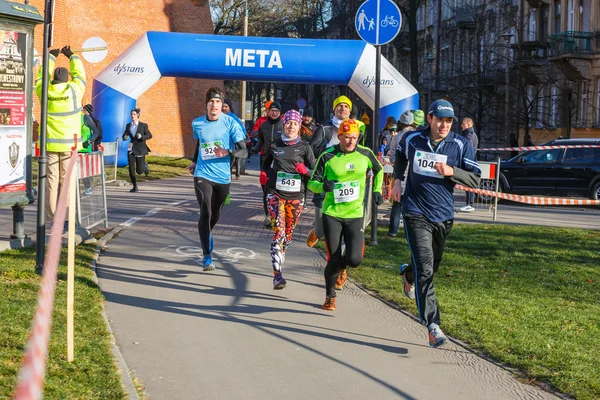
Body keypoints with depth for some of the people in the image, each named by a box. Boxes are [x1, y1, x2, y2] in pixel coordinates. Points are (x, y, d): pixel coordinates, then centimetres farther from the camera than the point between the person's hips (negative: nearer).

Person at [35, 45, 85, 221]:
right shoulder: (73, 90, -5)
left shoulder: (45, 91, 1)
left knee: (51, 179, 3)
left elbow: (42, 76, 21)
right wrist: (72, 56, 26)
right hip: (69, 143, -2)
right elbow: (79, 75, 14)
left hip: (50, 143, 2)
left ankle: (51, 214, 3)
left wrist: (51, 57, 32)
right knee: (66, 179, 1)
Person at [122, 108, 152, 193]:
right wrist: (125, 137, -5)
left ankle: (145, 166, 34)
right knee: (131, 168, -7)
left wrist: (141, 137, -17)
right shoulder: (128, 125, 8)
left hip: (140, 149, -3)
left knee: (139, 171, -2)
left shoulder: (143, 125, -3)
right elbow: (124, 135, 20)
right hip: (131, 149, 3)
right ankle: (135, 186, 4)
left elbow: (150, 135, 1)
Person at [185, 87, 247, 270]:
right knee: (205, 213, -15)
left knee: (215, 214, 16)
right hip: (203, 175, 0)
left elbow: (243, 151, -11)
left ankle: (207, 236, 49)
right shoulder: (197, 124, 1)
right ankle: (207, 256, -15)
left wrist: (228, 152, -29)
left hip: (223, 177, 0)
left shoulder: (230, 123, -8)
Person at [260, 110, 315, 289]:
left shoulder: (304, 147, 2)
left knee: (288, 233, 11)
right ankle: (277, 275, -19)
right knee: (279, 232, -15)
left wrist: (305, 170, -16)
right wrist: (264, 173, 5)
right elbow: (266, 161, 24)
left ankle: (280, 255, 41)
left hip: (296, 196, 1)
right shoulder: (275, 145, 4)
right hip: (275, 194, -1)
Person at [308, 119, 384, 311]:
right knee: (333, 260, -3)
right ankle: (330, 297, 23)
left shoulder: (365, 154, -1)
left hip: (355, 215, 2)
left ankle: (342, 267, 28)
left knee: (354, 259, -12)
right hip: (331, 214, -1)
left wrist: (377, 190, 12)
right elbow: (312, 183, -3)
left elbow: (378, 169, 21)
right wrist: (323, 185, -24)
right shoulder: (327, 156, -7)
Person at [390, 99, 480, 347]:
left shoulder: (461, 145, -5)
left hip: (443, 216, 3)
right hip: (416, 214, -2)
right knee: (425, 268, -16)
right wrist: (397, 180, 10)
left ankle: (408, 274, 57)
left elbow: (475, 180, -7)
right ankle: (432, 326, -19)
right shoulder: (411, 139, -2)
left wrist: (452, 172, -23)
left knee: (432, 266, 20)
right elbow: (400, 156, 21)